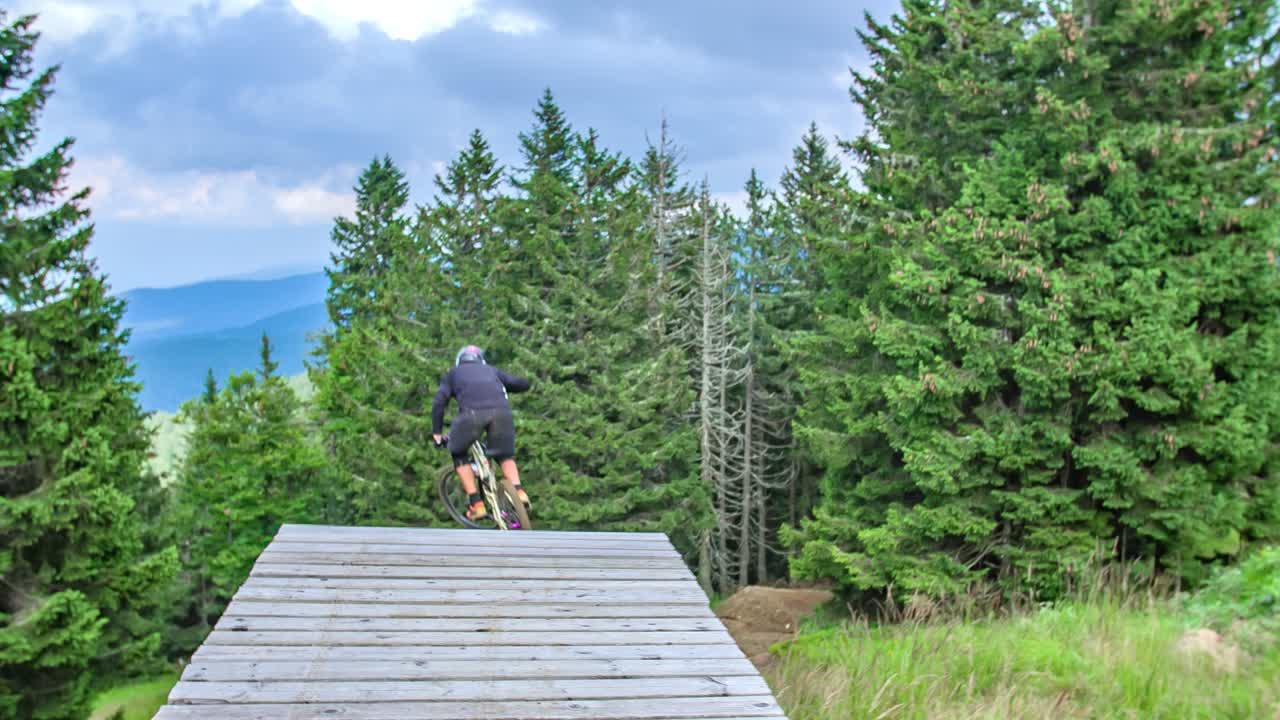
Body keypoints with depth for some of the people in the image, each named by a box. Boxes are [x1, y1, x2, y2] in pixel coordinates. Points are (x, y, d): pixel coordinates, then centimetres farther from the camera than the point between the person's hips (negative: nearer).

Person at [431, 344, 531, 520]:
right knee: (505, 455, 25)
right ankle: (518, 492, 2)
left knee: (459, 455, 22)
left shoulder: (453, 372, 31)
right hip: (501, 411, 2)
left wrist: (437, 432, 22)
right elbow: (523, 384, 35)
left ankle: (476, 504, 12)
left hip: (472, 412, -2)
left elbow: (439, 402, 17)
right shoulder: (491, 369, 37)